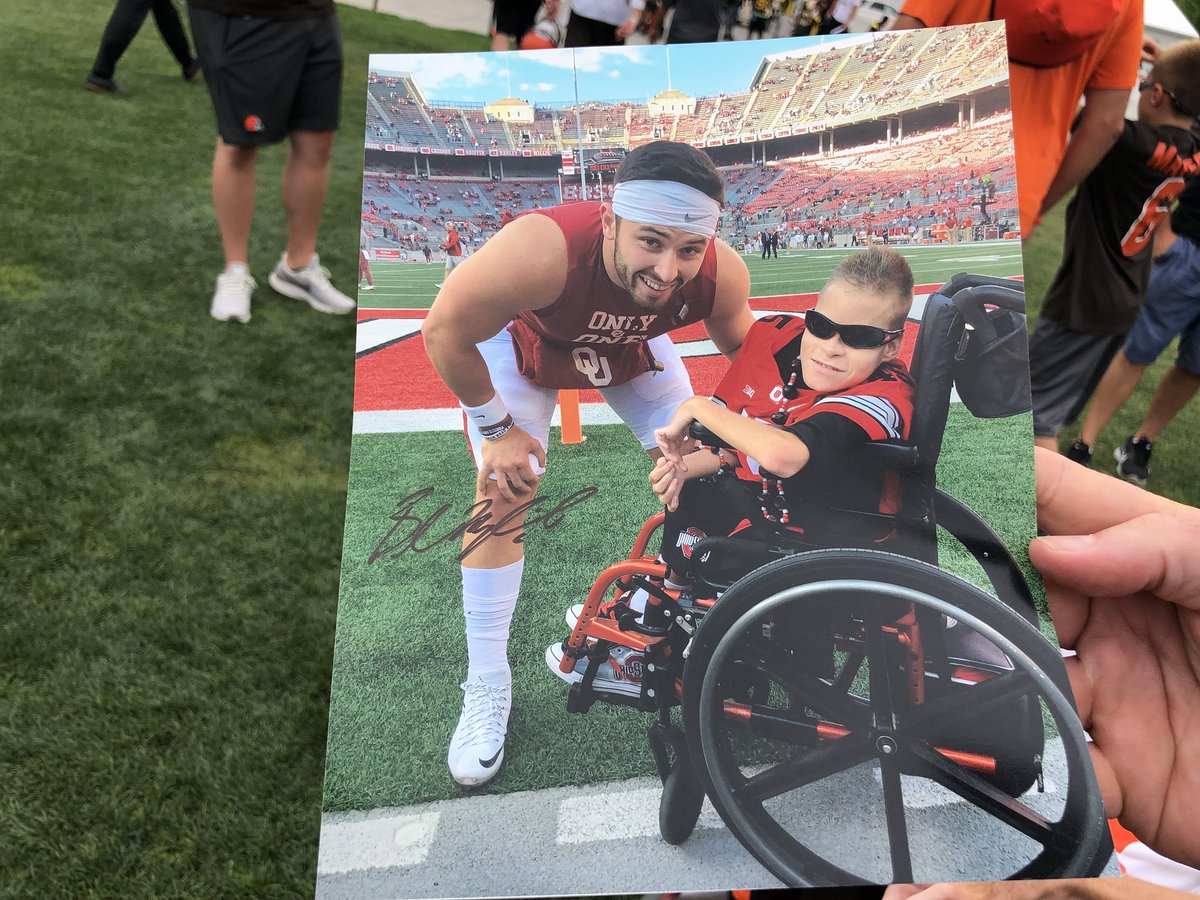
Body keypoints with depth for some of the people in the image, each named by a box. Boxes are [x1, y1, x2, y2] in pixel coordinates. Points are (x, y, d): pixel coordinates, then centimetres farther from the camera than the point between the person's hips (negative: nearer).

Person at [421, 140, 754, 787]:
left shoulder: (722, 275, -33)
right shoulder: (541, 252, -46)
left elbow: (743, 349, -8)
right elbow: (444, 333, -29)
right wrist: (498, 428, -19)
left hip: (631, 346, 3)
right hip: (522, 339, -3)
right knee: (502, 495, -12)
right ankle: (486, 686, 2)